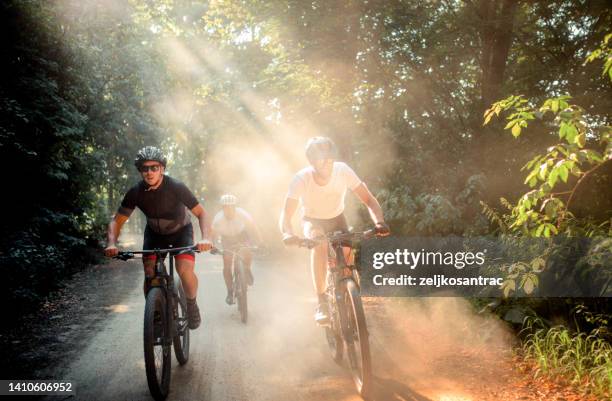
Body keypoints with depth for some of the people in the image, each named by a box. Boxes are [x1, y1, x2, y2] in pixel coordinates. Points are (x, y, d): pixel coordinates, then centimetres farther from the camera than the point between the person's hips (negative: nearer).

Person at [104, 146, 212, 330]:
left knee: (185, 270, -24)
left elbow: (201, 213, -25)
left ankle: (191, 304, 4)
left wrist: (205, 238, -43)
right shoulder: (135, 193, -22)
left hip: (180, 231, -2)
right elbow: (117, 221, -14)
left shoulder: (176, 187, -29)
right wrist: (112, 243, -34)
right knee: (149, 275, -15)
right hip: (154, 233, 2)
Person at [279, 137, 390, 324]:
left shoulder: (343, 171, -28)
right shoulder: (301, 179, -30)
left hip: (337, 219, 2)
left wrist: (379, 222, -47)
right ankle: (322, 303, -31)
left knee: (347, 251, -25)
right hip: (313, 221, -2)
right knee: (319, 245, -34)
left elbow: (369, 199, -27)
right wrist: (288, 234, -54)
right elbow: (286, 215, -32)